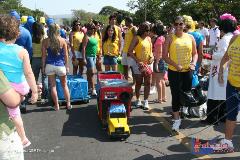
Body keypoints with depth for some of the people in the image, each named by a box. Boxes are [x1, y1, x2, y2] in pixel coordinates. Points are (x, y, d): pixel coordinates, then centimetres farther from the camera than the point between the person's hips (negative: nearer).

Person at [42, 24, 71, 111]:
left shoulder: (45, 41, -3)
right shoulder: (62, 40, -3)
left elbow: (44, 55, -1)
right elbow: (66, 55, 0)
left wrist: (43, 67, 8)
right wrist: (67, 66, 8)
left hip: (50, 65, 0)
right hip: (61, 65, 0)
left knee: (53, 86, 7)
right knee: (64, 85, 14)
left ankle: (56, 105, 12)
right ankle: (68, 104, 17)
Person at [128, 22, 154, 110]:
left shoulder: (149, 38, 8)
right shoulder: (137, 38, -8)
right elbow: (130, 51, -13)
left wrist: (152, 57, -4)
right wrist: (138, 61, -19)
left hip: (148, 63, 5)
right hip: (138, 64, -5)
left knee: (148, 83, 3)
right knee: (139, 83, 6)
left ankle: (146, 101, 11)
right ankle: (138, 100, 23)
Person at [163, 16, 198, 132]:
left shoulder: (190, 37, 5)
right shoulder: (170, 38, -3)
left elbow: (195, 53, 10)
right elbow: (165, 56, -7)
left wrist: (193, 63, -8)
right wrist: (176, 65, -17)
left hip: (188, 71, 3)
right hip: (174, 71, -3)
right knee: (176, 95, -3)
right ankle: (176, 118, 8)